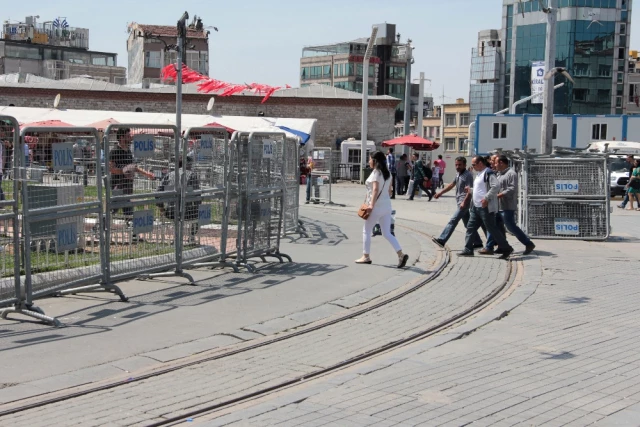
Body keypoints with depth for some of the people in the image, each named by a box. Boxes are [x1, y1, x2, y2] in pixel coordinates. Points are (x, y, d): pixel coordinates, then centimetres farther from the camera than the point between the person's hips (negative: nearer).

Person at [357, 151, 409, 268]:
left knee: (366, 231, 9)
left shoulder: (376, 173, -12)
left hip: (376, 207, -8)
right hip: (387, 206, 8)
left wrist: (371, 205, -30)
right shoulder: (387, 173, 13)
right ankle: (401, 254, -8)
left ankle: (366, 256, 15)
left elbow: (375, 189, -24)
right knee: (387, 233, 8)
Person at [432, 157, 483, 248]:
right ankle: (477, 243, 20)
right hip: (460, 202, 10)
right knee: (468, 224, 13)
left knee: (453, 221, -15)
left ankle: (442, 240, -20)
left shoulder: (468, 175, -12)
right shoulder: (458, 174, 15)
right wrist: (440, 193, 21)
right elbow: (452, 185, 26)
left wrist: (464, 202, -27)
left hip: (465, 202, -10)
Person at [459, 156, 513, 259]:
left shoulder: (488, 173, -13)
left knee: (492, 228, -6)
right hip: (476, 207, 10)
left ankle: (506, 249, 2)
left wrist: (486, 198, -28)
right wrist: (471, 190, 13)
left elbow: (496, 186, -25)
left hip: (486, 207, -10)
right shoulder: (479, 174, 18)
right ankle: (468, 250, 13)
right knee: (470, 227, 9)